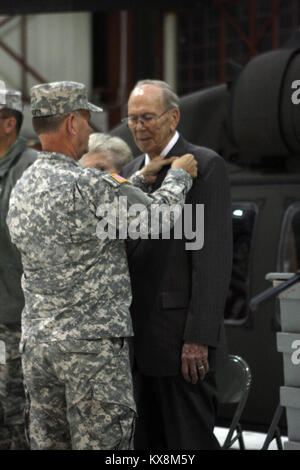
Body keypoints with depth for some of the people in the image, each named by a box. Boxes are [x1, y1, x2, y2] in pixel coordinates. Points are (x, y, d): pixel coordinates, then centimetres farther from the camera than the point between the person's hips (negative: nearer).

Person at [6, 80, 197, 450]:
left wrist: (143, 177, 25)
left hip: (36, 341, 8)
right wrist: (179, 176, 12)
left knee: (48, 441, 10)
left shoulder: (22, 188, 11)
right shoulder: (88, 185, -15)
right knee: (102, 442, -4)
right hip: (92, 343, -8)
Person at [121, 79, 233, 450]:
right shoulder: (131, 172, 17)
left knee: (190, 440, -4)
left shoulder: (205, 166, -7)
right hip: (138, 338, 7)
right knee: (147, 442, 10)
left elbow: (213, 256, -14)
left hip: (182, 338, -7)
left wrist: (199, 338, -19)